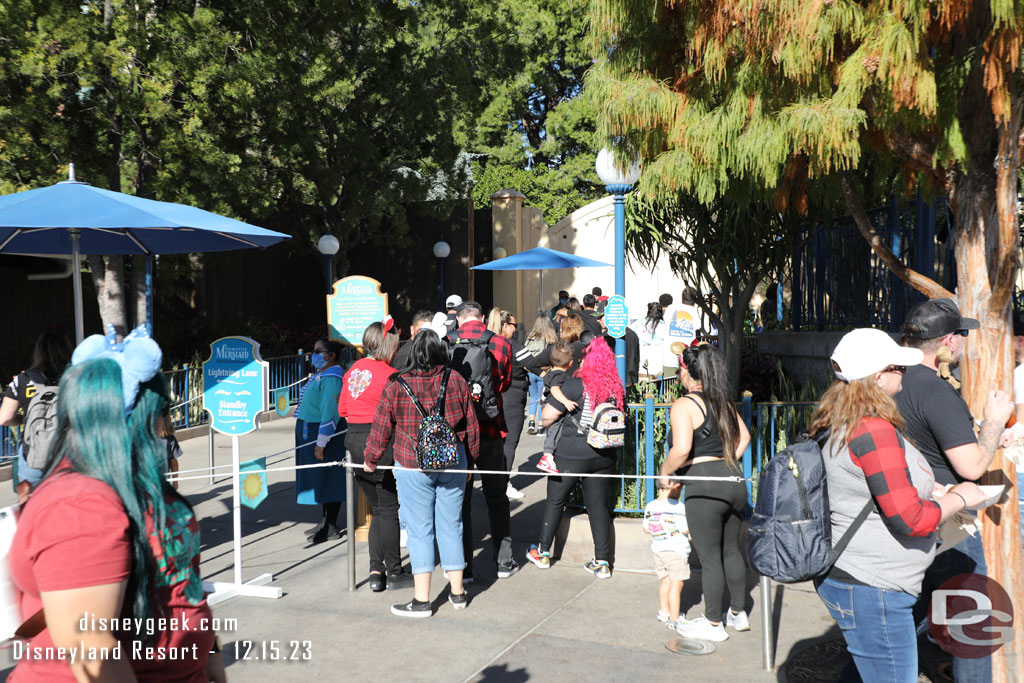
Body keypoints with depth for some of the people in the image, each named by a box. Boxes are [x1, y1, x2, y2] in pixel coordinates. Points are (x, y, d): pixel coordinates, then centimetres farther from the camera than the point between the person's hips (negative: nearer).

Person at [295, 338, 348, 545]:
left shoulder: (332, 378, -19)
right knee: (320, 480, 15)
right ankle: (325, 522, 24)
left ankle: (331, 527, 5)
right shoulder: (320, 375, 14)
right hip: (311, 434, 10)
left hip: (326, 434, -10)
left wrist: (321, 442, -25)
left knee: (328, 480, -2)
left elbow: (330, 412, -24)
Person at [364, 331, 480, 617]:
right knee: (451, 526, 12)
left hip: (413, 467, -3)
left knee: (419, 529, 3)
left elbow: (381, 427, -3)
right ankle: (457, 592, 21)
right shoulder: (456, 381, -2)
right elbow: (471, 425, 6)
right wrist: (472, 457, 19)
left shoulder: (396, 385, -9)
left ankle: (421, 599, 6)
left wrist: (371, 460, 12)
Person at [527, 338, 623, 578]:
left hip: (572, 455, -4)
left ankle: (542, 552, 25)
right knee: (598, 505, 11)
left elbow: (547, 416, -13)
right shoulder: (616, 389, 0)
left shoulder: (576, 385, -15)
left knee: (555, 501, 13)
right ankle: (602, 562, 12)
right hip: (605, 456, 4)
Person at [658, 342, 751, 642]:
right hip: (733, 481, 8)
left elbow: (681, 450, -21)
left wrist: (665, 472, -5)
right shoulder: (723, 402, 11)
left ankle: (713, 623, 21)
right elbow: (743, 436, 19)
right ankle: (738, 613, 36)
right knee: (731, 550, 22)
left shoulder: (683, 405, -12)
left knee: (710, 557, 6)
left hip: (704, 486, -7)